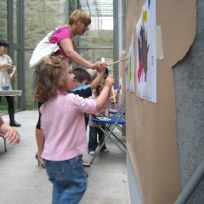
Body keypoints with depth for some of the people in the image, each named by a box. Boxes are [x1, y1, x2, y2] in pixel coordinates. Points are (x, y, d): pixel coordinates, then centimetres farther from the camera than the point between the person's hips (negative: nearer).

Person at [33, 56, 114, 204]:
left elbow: (44, 129, 9)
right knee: (78, 184, 12)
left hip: (50, 157, 7)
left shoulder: (46, 104, 1)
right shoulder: (72, 100, -20)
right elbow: (98, 106, -13)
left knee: (60, 188, 22)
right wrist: (107, 86, -1)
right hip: (67, 158, -7)